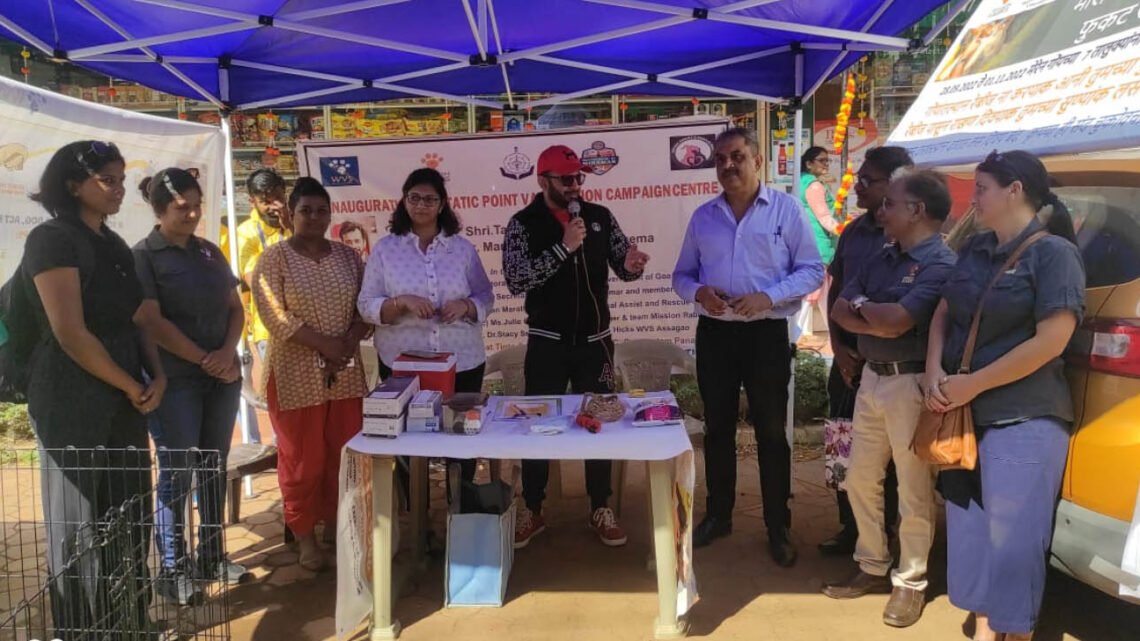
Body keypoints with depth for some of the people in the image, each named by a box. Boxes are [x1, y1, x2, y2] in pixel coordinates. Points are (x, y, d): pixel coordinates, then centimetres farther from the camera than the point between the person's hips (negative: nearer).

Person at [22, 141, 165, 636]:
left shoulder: (115, 245, 14)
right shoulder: (51, 239, -11)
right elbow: (70, 334, -18)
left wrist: (157, 377, 0)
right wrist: (131, 386, -10)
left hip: (125, 404, 8)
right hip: (74, 404, -8)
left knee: (131, 521, 13)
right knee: (80, 528, 5)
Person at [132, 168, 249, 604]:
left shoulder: (210, 252, 12)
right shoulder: (144, 256, -4)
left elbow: (235, 307, 11)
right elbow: (152, 322, -12)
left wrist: (228, 352, -6)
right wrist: (205, 361, -13)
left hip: (223, 376, 5)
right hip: (175, 380, -5)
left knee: (214, 469, 11)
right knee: (176, 474, 1)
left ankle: (211, 558, 24)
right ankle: (172, 569, 14)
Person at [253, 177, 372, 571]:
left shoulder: (347, 257, 10)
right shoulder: (275, 259, -3)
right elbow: (275, 317, -13)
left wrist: (348, 346, -9)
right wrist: (325, 343, -17)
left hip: (346, 373, 4)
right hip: (296, 374, -4)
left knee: (344, 454, 8)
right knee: (303, 458, 4)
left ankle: (336, 527, 26)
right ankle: (304, 535, 20)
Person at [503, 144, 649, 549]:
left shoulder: (601, 217, 2)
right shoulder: (523, 224, -6)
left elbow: (622, 266, 5)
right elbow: (516, 280, -18)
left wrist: (630, 265, -19)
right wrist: (563, 248, -26)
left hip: (595, 341, 2)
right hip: (547, 344, -2)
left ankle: (601, 510, 25)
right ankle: (532, 511, 24)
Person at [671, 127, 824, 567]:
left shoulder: (786, 209, -3)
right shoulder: (703, 216, 8)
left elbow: (811, 270, -5)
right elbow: (682, 274, 11)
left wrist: (769, 297, -20)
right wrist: (698, 292, -12)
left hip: (766, 334, -3)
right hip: (715, 333, 4)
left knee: (771, 432, 5)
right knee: (717, 428, 13)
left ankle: (778, 527, 19)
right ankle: (718, 515, 28)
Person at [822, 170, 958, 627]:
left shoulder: (941, 263, -14)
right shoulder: (884, 258, 11)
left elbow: (894, 321, -23)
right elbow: (839, 310, 5)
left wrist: (861, 305, -4)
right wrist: (878, 319, -12)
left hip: (910, 384, -8)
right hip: (871, 378, 8)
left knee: (914, 491, 5)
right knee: (860, 479, 15)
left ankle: (910, 582, 21)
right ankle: (873, 566, 31)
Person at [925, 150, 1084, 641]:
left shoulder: (1053, 253, -11)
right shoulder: (975, 250, 9)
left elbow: (1050, 342, -18)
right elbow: (943, 314, 13)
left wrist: (971, 384, -16)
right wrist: (934, 373, -5)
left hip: (1024, 421, -7)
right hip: (965, 415, 7)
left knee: (1012, 539, 2)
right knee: (971, 531, 15)